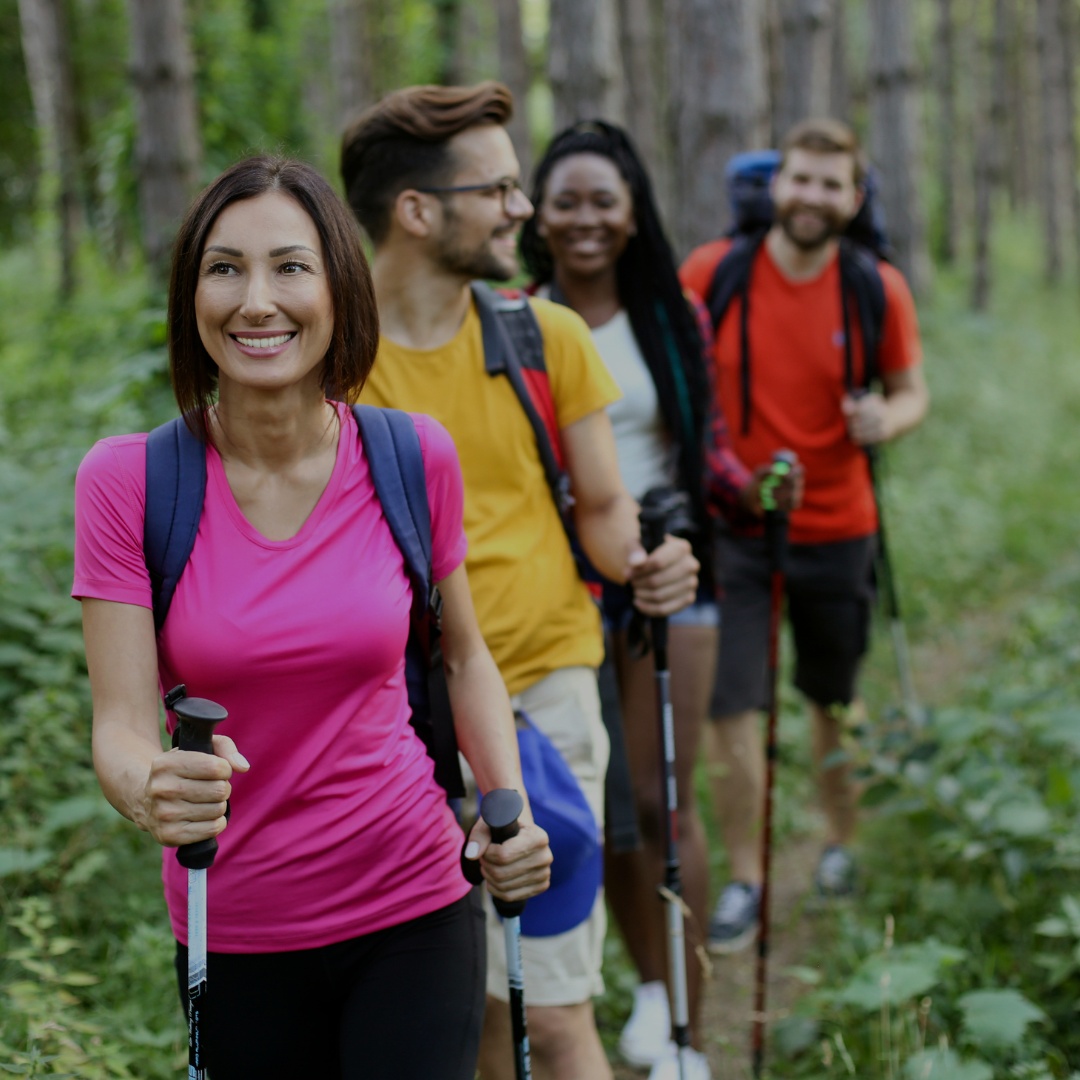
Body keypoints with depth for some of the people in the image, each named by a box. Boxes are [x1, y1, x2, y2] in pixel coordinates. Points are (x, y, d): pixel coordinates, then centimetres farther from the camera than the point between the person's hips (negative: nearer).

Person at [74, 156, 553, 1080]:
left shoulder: (414, 458, -7)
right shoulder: (126, 481, -11)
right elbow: (121, 725, -12)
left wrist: (511, 814, -7)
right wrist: (149, 792, -34)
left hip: (413, 910, 0)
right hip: (231, 937, 0)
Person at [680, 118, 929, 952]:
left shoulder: (879, 289, -5)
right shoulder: (713, 272, -8)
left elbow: (913, 391, 5)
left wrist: (887, 419, -17)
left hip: (835, 530, 1)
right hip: (734, 529, -1)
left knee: (836, 702, 15)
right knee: (730, 709, -4)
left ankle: (844, 844, 39)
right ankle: (745, 881, 13)